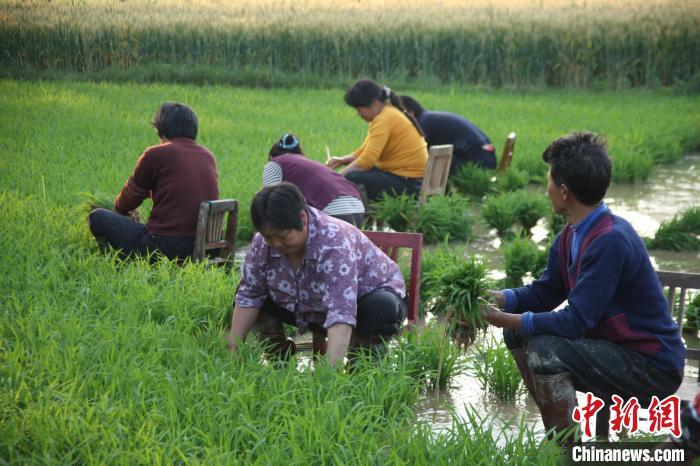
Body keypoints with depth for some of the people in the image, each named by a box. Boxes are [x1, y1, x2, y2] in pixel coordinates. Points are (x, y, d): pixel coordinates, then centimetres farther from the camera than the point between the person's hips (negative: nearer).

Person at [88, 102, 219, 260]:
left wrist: (118, 210, 33)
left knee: (97, 217, 8)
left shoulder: (156, 154, -5)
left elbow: (129, 199, 10)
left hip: (166, 248, -7)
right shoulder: (208, 156, 10)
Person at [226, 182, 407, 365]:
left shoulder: (334, 244, -38)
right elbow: (249, 295, -8)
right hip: (311, 310, 5)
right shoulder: (264, 240, -19)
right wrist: (233, 350, -15)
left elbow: (341, 316, -48)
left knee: (383, 308, -37)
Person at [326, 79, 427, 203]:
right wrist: (342, 160, 2)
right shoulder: (389, 113, 14)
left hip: (409, 183, -11)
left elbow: (368, 160, -24)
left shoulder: (385, 119, -17)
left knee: (352, 178, -23)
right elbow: (365, 151, 17)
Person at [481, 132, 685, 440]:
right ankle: (559, 434, 14)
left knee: (544, 350, -27)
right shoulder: (571, 236, 1)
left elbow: (576, 321, -28)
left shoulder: (611, 241, -26)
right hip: (613, 345, 9)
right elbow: (546, 292, 12)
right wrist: (496, 299, -4)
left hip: (653, 368, -9)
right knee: (518, 333, 6)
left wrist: (508, 319, -21)